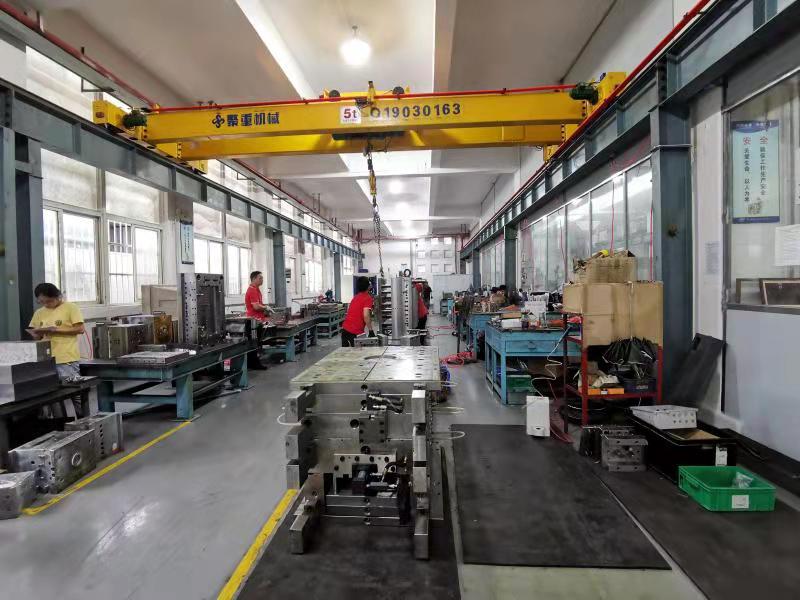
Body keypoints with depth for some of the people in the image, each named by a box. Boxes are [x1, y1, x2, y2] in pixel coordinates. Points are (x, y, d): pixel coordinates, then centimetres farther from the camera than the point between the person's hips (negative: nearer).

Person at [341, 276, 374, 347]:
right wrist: (371, 330, -16)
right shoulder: (368, 298, -7)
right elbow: (366, 316, -20)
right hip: (356, 331, -8)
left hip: (345, 328, 8)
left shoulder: (355, 297, 19)